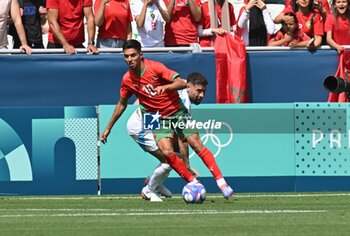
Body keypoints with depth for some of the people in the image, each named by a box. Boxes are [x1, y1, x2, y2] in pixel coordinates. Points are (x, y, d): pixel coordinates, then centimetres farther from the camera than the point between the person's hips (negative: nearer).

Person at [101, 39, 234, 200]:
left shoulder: (155, 68, -15)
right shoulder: (127, 80, -4)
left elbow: (182, 83, -19)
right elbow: (122, 104, 13)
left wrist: (164, 87, -38)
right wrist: (108, 128, 18)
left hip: (177, 112, -2)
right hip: (158, 119, 2)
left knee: (197, 145, -12)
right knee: (167, 152, -21)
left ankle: (221, 182, -8)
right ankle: (193, 183, -9)